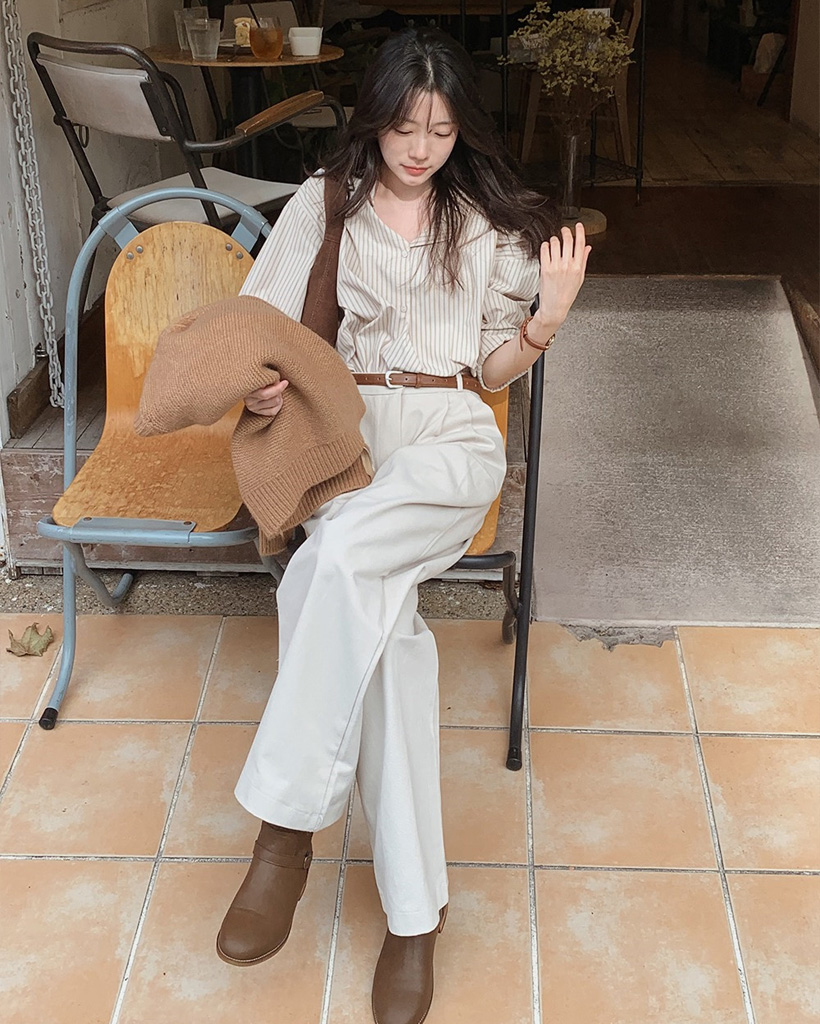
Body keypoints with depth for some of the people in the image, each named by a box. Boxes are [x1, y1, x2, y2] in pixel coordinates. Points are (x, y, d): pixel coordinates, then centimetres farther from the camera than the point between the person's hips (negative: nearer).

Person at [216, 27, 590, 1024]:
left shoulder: (486, 223, 14)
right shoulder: (323, 205, 13)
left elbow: (491, 374, 12)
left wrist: (545, 320, -7)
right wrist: (259, 383, -13)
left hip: (450, 439, 0)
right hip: (343, 434, 1)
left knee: (340, 554, -36)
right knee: (385, 618, -30)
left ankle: (286, 824, -27)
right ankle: (413, 908, -25)